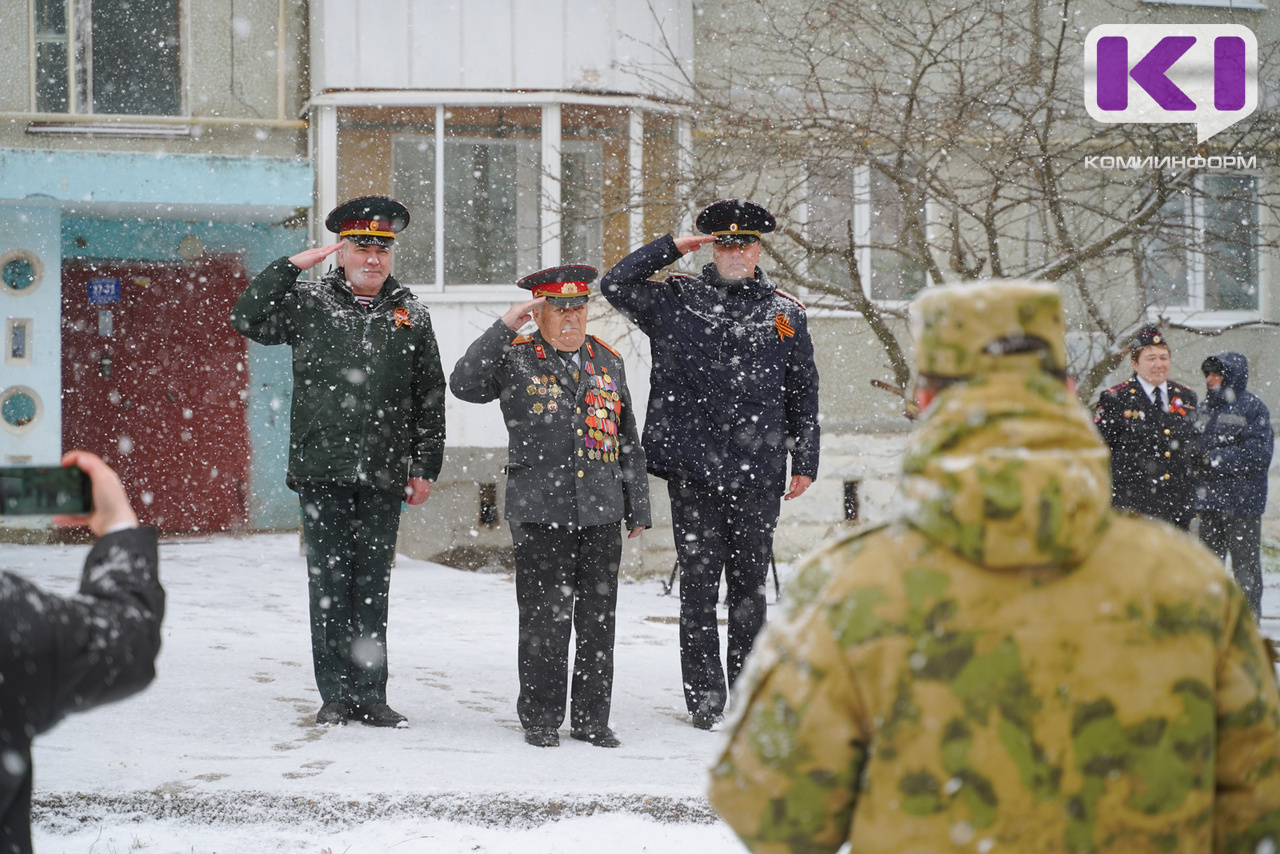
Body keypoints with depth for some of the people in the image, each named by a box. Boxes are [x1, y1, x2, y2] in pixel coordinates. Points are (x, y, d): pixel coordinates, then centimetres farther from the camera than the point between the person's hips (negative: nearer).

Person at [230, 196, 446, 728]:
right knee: (329, 584, 2)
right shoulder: (309, 302, 6)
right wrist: (293, 265, -6)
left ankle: (369, 696, 10)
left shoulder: (410, 314, 9)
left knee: (373, 587, 5)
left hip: (383, 478, 1)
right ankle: (335, 695, 9)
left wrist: (426, 467, 7)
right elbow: (247, 319, -5)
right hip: (321, 470, -1)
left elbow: (430, 398, 12)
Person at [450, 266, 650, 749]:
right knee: (544, 620, 0)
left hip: (601, 513, 4)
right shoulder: (514, 357, 2)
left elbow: (629, 442, 18)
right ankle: (541, 720, 11)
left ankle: (592, 720, 15)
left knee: (598, 620, 7)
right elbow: (463, 385, -16)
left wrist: (638, 508, 15)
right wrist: (503, 327, -16)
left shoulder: (607, 361, 14)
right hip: (540, 513, -4)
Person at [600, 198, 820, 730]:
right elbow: (615, 286, 0)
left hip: (757, 473, 1)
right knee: (699, 586, 1)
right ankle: (705, 700, 7)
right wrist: (673, 247, -2)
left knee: (749, 587, 7)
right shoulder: (675, 301, 7)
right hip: (693, 471, -1)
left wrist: (804, 463, 10)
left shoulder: (785, 315, 10)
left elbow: (803, 394, 14)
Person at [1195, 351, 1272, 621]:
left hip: (1242, 503, -7)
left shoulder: (1252, 407, -8)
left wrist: (1216, 458, -15)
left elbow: (1258, 454, -14)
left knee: (1245, 568, -2)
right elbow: (1195, 447, 22)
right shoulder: (1206, 408, 14)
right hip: (1209, 500, 7)